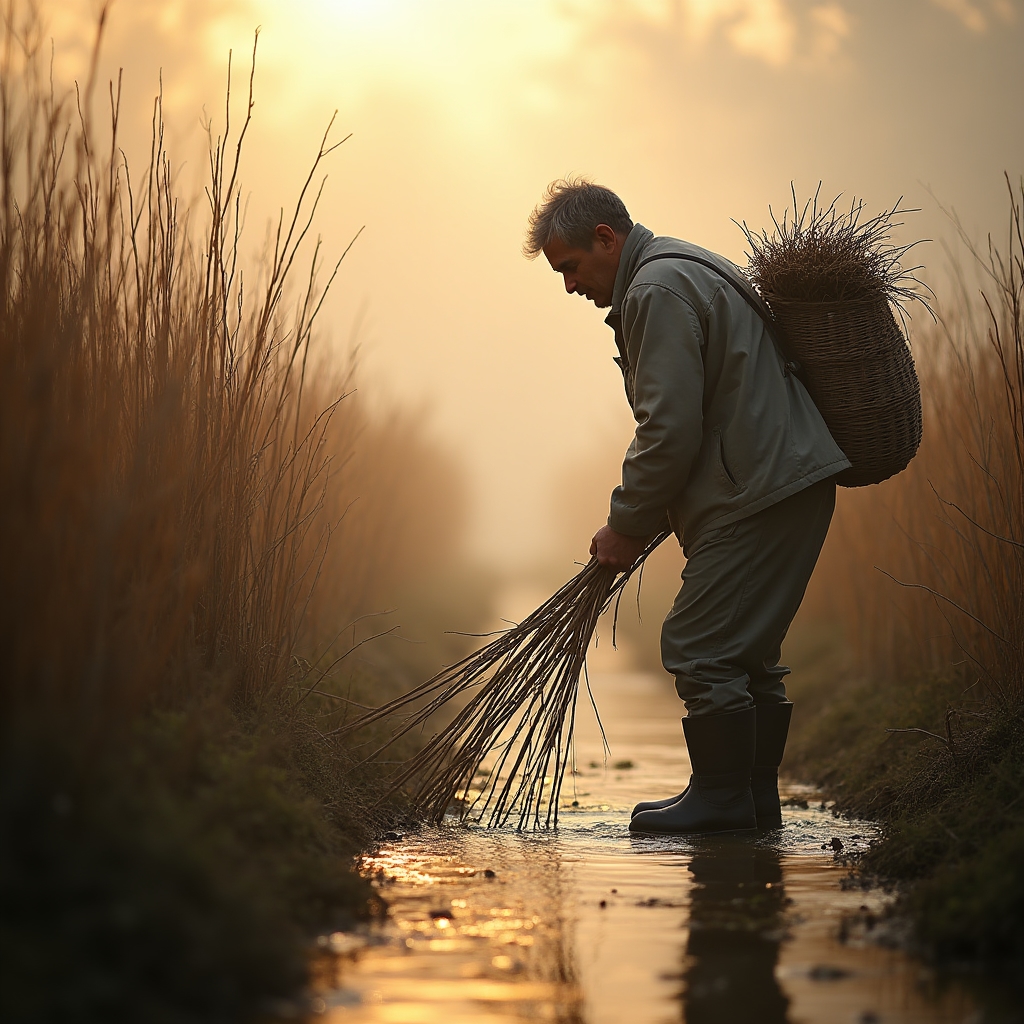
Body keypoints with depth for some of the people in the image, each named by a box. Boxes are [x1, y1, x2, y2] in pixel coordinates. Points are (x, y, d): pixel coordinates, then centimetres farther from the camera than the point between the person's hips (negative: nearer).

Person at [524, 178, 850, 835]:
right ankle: (756, 798, 20)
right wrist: (634, 518, 18)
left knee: (701, 646, -7)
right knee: (746, 650, 15)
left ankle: (723, 797, 0)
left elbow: (672, 430, -19)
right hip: (791, 486, 11)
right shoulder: (687, 271, 22)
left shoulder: (659, 289, -13)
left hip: (763, 495, -11)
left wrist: (627, 528, -8)